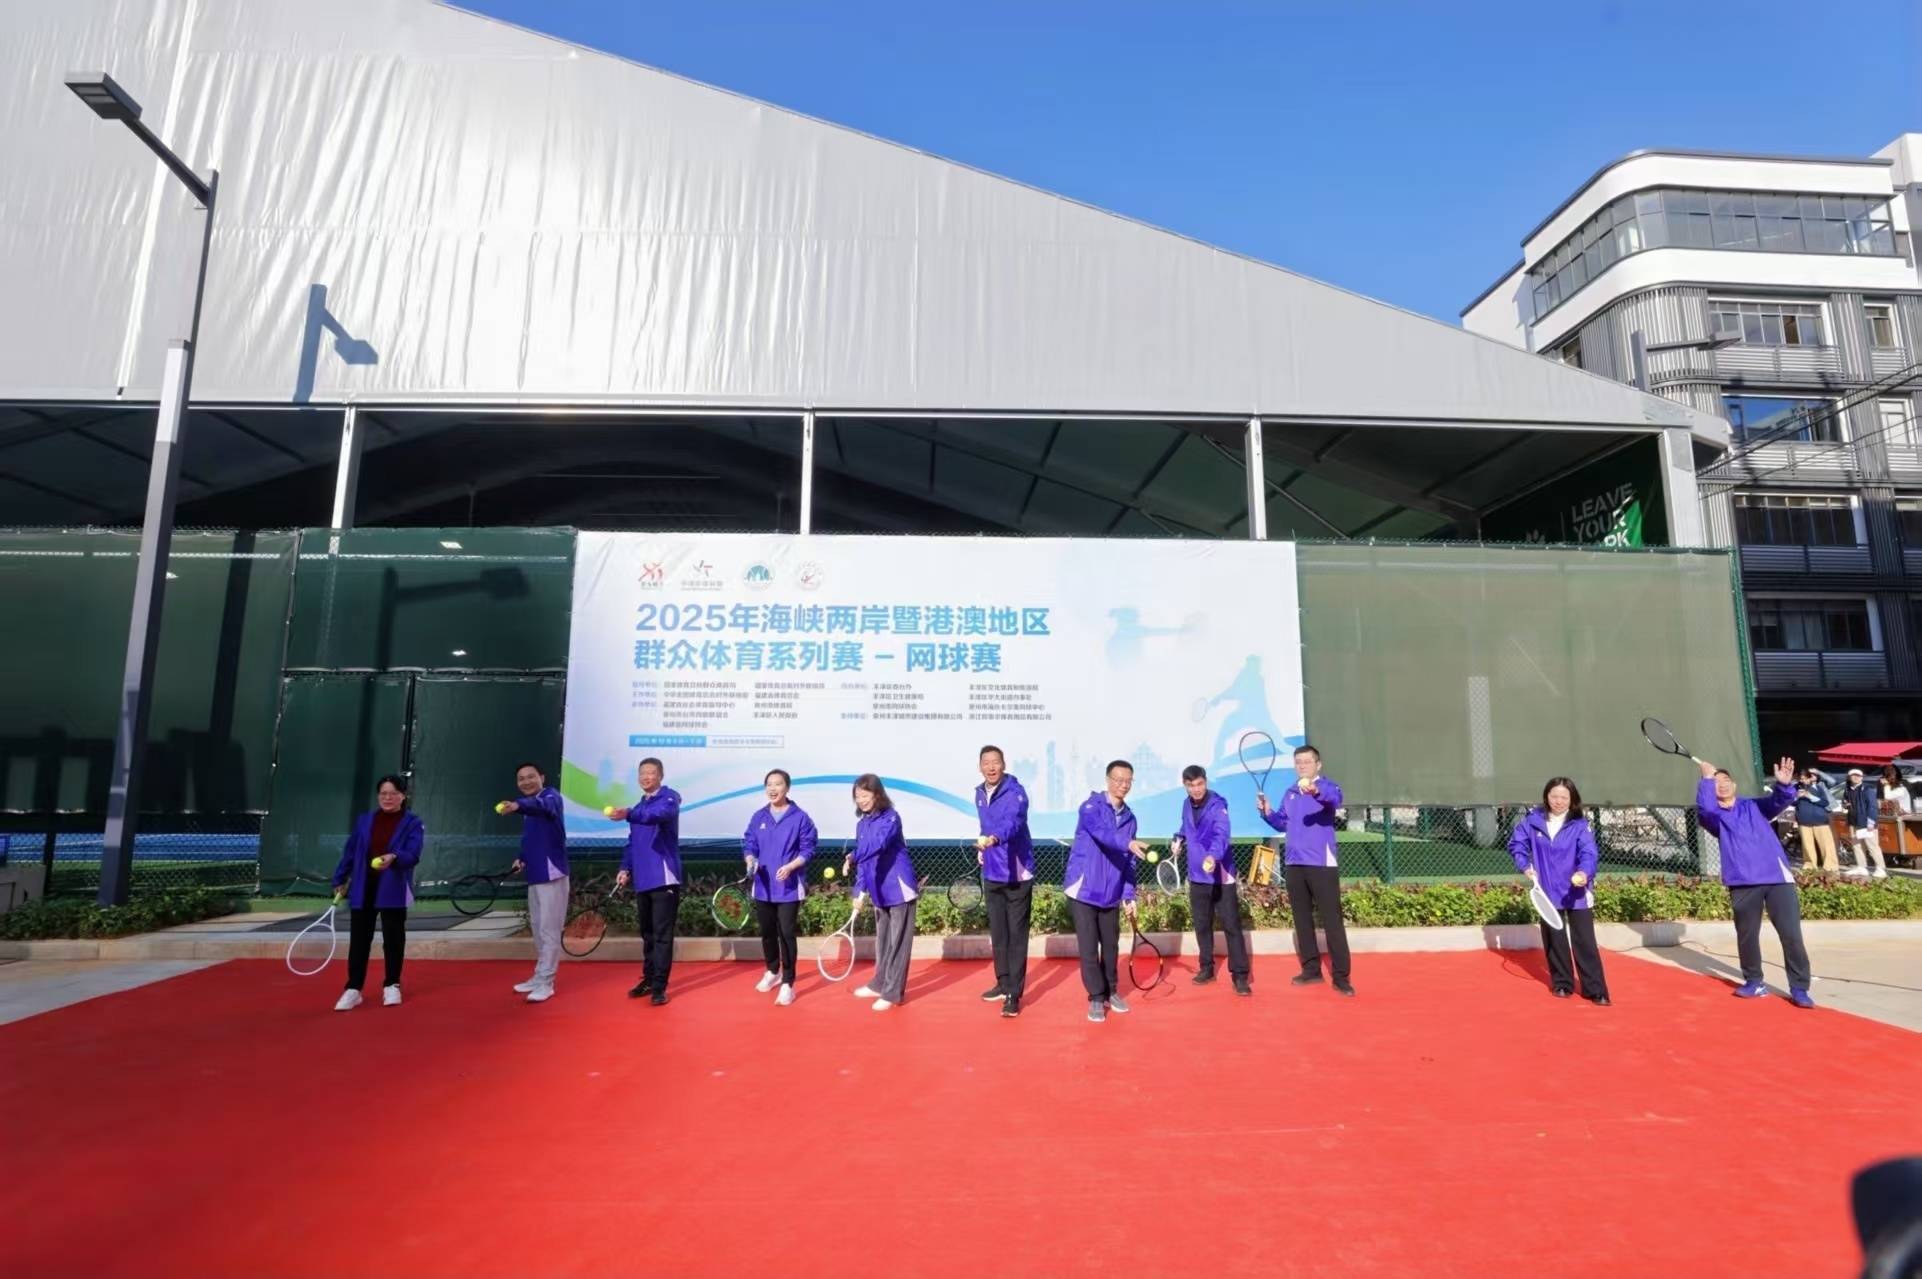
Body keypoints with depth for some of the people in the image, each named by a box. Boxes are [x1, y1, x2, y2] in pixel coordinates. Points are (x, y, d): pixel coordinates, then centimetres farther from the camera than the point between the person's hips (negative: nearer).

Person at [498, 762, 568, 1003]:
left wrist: (517, 806, -55)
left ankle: (545, 983, 1)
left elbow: (544, 806, -37)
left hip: (551, 872, -9)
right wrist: (522, 859, 9)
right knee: (537, 928, 16)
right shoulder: (528, 806, 15)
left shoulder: (550, 795, -11)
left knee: (549, 930, -5)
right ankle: (539, 977, 27)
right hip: (535, 874, 9)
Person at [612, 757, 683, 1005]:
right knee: (647, 934, 15)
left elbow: (660, 814, -30)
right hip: (642, 880, 7)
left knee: (662, 935, -4)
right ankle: (648, 980, 26)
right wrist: (626, 868, 8)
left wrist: (628, 815, -44)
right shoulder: (638, 808, 17)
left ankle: (659, 987, 1)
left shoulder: (669, 798, -6)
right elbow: (632, 843, 22)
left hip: (664, 878, -7)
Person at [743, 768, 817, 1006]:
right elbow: (749, 845, 8)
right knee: (767, 932, 17)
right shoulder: (758, 817, 5)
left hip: (789, 888, -4)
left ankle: (787, 984, 7)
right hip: (763, 887, 4)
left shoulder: (800, 817, -8)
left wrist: (790, 866, -22)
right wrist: (751, 861, -13)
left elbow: (807, 849, -8)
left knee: (786, 934, -3)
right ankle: (773, 972, 39)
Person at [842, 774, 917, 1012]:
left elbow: (878, 844, -32)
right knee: (882, 940, 18)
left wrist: (853, 856, -45)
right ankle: (880, 984, 31)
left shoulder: (891, 818, -15)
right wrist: (859, 891, 8)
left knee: (898, 942, -1)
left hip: (899, 888, -7)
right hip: (879, 891, 8)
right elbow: (864, 859, 13)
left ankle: (893, 993, 5)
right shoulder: (861, 824, 8)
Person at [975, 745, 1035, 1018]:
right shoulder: (979, 794, 6)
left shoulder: (1015, 792, -17)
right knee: (997, 933, 17)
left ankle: (1014, 994, 7)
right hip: (991, 874, 7)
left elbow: (1013, 822, -36)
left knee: (1016, 935, -1)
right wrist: (983, 849, 11)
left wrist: (995, 838, -53)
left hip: (1017, 874, -7)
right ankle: (1003, 983, 32)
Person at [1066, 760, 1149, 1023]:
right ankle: (1096, 998, 13)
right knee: (1089, 948, -1)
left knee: (1110, 946, 14)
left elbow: (1129, 863, 11)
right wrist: (1128, 843, -48)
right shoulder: (1091, 806, -10)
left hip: (1111, 895, 5)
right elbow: (1101, 832, -32)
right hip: (1083, 890, -5)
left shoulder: (1129, 818, 8)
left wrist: (1128, 895, 4)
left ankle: (1110, 991, 32)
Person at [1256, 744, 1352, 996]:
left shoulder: (1326, 787, -7)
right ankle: (1311, 969, 23)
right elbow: (1283, 823, 20)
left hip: (1321, 864, -6)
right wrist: (1268, 812, 0)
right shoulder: (1290, 793, 13)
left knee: (1332, 920, -4)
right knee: (1302, 919, 12)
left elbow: (1335, 799, -32)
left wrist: (1316, 791, -53)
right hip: (1294, 865, 7)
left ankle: (1341, 977, 1)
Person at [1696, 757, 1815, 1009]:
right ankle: (1754, 982, 25)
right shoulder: (1714, 816, 8)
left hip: (1777, 876, 0)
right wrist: (1707, 779, -14)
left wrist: (1784, 785, -23)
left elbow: (1779, 800, -3)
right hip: (1743, 882, 0)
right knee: (1747, 936, 9)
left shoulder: (1753, 806, 15)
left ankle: (1799, 988, 5)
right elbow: (1704, 808, -16)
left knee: (1791, 935, -4)